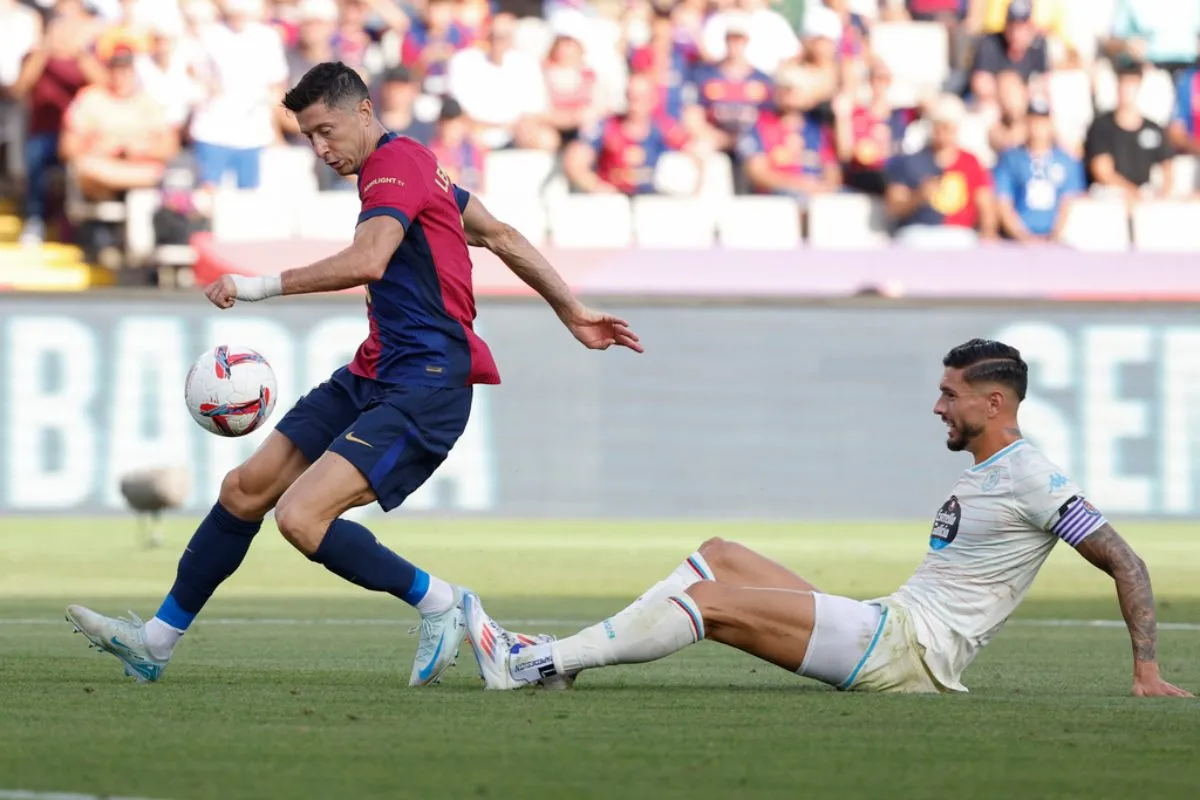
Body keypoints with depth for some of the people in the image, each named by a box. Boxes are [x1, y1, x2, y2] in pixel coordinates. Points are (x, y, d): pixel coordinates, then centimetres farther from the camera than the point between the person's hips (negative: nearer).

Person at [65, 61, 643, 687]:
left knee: (300, 517, -23)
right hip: (371, 377, 11)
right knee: (245, 490, 8)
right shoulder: (410, 166, 19)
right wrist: (574, 315, 29)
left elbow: (368, 261, -31)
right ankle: (157, 641, 17)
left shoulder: (395, 164, -13)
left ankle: (437, 601, -5)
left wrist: (264, 286, -27)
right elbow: (504, 238, 24)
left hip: (423, 389, -11)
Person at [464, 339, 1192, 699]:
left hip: (910, 651, -10)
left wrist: (1149, 672, -14)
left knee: (712, 601, -16)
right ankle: (556, 660, -1)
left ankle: (535, 666, -16)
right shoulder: (980, 479, 20)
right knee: (719, 555, 7)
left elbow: (1127, 564, -11)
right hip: (886, 631, 10)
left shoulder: (1033, 481, -9)